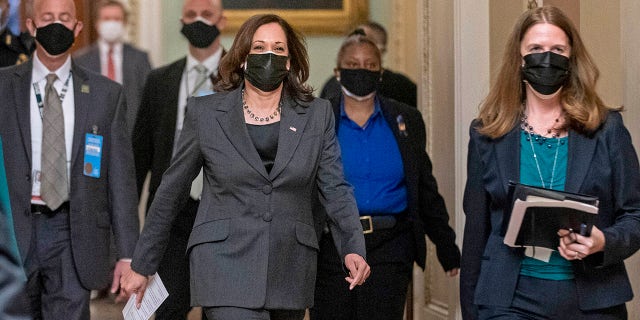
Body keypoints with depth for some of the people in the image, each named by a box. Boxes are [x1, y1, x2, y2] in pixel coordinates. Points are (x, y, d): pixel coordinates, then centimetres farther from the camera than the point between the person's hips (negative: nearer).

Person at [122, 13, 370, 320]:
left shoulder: (317, 115, 7)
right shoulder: (205, 113, 3)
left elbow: (335, 189, 4)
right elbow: (170, 191, 8)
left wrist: (353, 249, -14)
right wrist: (141, 266, 10)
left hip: (290, 269, 3)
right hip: (226, 263, -3)